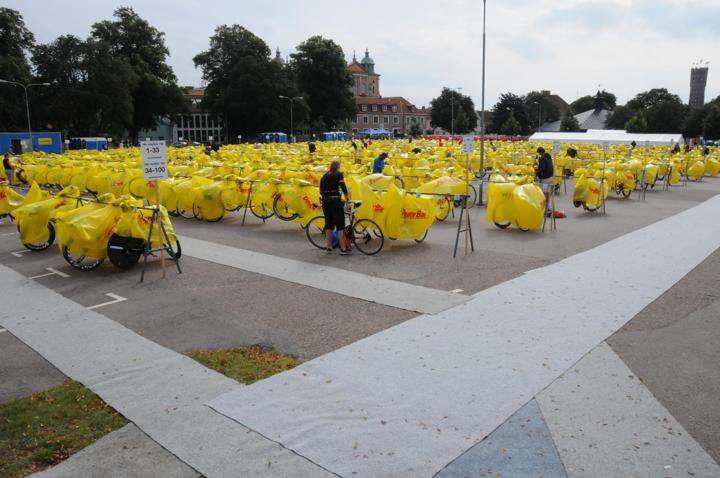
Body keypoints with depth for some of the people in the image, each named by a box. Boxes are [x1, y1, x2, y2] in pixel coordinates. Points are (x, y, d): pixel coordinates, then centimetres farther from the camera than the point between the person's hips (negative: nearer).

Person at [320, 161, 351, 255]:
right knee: (340, 224, -3)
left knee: (328, 223, 13)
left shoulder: (324, 176, 15)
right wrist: (347, 196, 0)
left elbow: (321, 191, 13)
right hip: (335, 200, -6)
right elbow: (343, 186, -11)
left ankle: (329, 247, 17)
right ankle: (343, 249, -4)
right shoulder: (338, 174, 1)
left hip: (325, 201, 6)